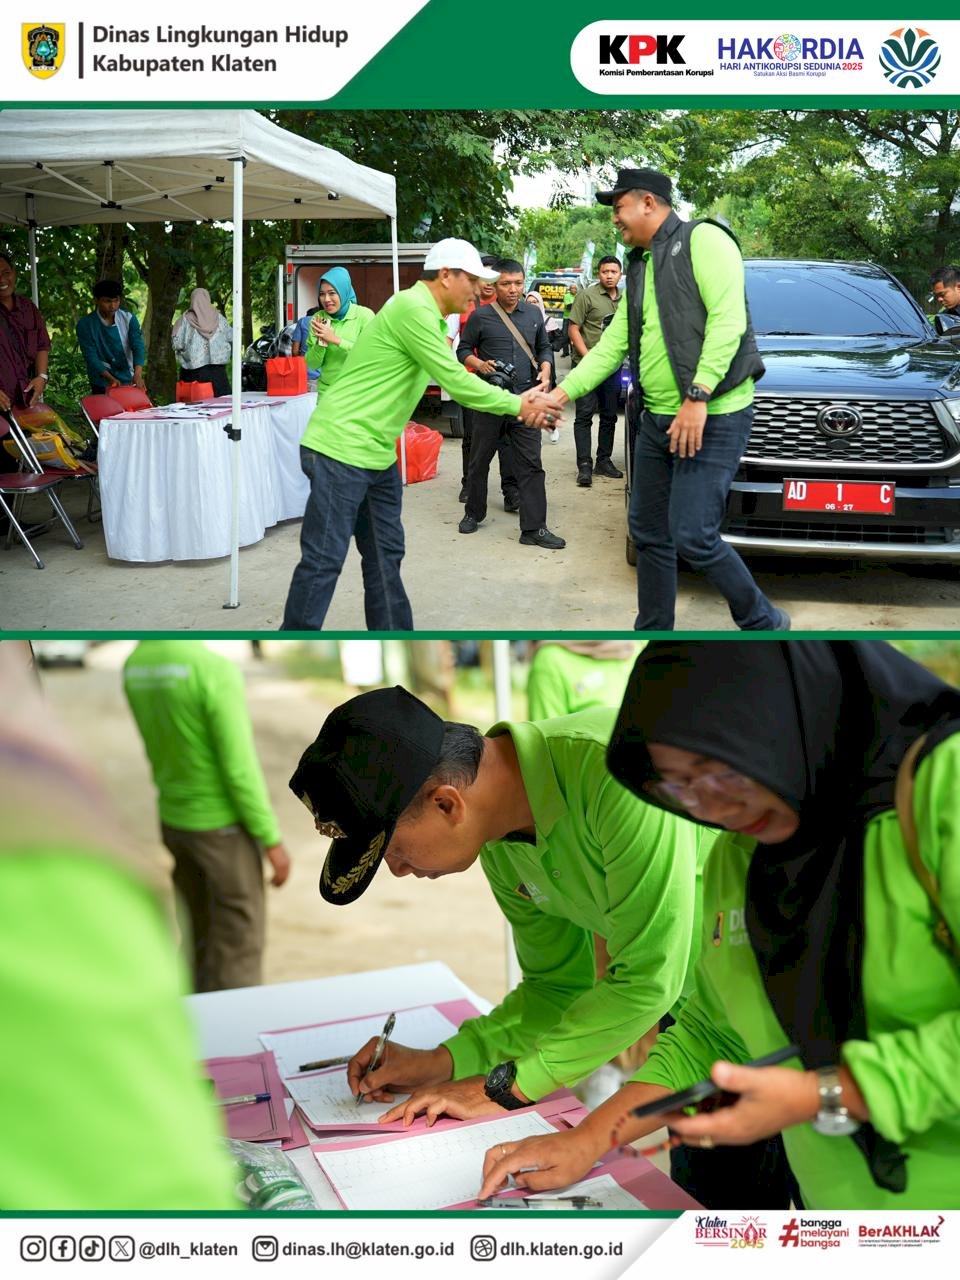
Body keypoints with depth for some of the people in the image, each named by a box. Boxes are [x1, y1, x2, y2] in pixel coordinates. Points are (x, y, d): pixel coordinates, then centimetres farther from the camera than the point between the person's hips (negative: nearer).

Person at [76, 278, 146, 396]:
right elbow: (91, 356, -14)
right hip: (102, 385, -2)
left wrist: (138, 374, -32)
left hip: (128, 382, 2)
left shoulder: (129, 319, -3)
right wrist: (111, 379, -30)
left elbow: (138, 346, -14)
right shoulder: (84, 324, -9)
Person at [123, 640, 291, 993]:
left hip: (172, 819, 7)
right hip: (222, 824, -7)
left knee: (202, 941, 19)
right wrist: (272, 839, -12)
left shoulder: (134, 666, -1)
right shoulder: (215, 669, -24)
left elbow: (161, 747, 9)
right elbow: (240, 768, -20)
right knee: (238, 948, 5)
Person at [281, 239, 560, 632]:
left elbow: (455, 383, 17)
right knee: (323, 560, -7)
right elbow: (456, 382, -18)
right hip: (341, 448, -10)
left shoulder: (430, 317, 17)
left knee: (385, 557, 13)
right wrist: (518, 405, -9)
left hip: (377, 453, 10)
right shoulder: (413, 308, -16)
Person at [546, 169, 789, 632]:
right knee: (648, 533, 11)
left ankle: (763, 622, 9)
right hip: (657, 419, 9)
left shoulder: (703, 239, -7)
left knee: (692, 536, -12)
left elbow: (727, 320, -18)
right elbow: (612, 345, 19)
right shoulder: (640, 268, 19)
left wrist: (697, 396, -24)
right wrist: (562, 392, 10)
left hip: (714, 418, -9)